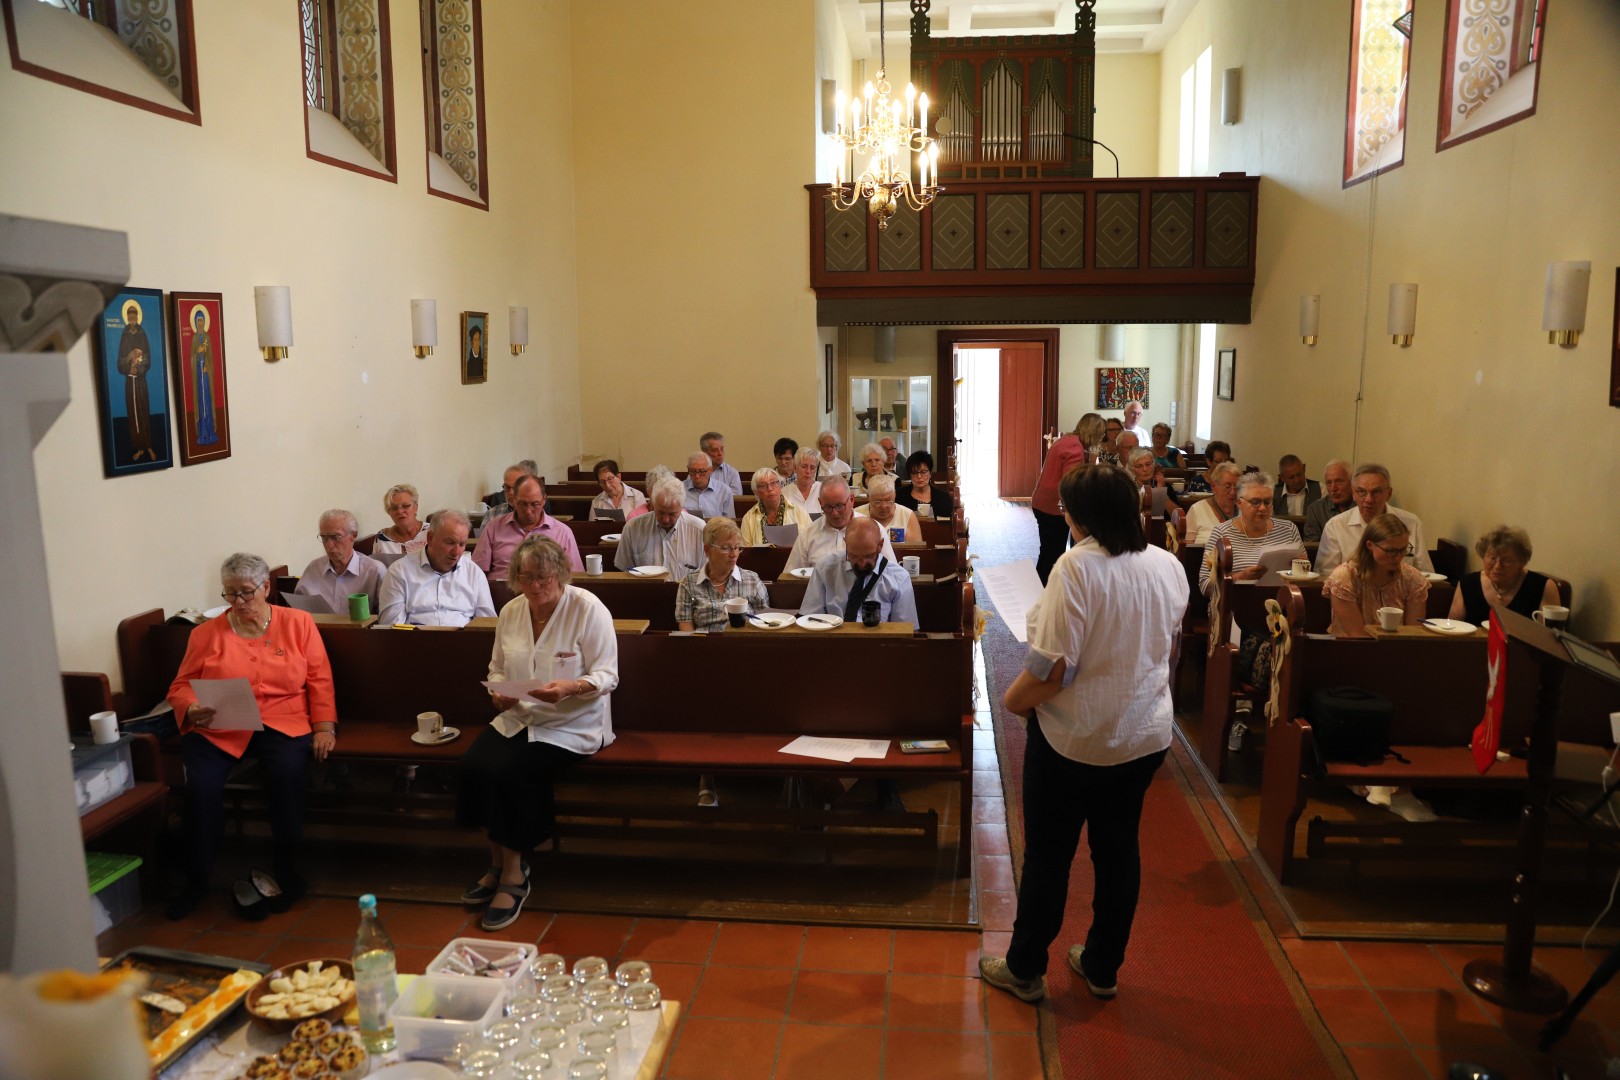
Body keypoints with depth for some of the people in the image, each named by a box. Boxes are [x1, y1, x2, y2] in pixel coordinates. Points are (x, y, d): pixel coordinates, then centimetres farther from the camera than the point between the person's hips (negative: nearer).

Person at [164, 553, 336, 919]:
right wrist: (191, 710, -11)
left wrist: (324, 727, -5)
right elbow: (180, 687, 12)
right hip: (217, 728, 1)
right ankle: (196, 880, -7)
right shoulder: (206, 634, 13)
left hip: (282, 724, -1)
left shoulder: (298, 623, 11)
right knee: (201, 785, -28)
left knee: (287, 772, -33)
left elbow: (319, 680, 7)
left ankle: (285, 871, -15)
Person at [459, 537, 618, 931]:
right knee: (473, 764, -20)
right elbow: (497, 669, 18)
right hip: (518, 717, 6)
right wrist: (498, 692, -5)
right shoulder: (510, 612, 8)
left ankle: (512, 873, -7)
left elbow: (607, 675, -12)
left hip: (571, 724, -6)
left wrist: (570, 687, -30)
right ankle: (498, 864, -3)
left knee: (511, 772, -27)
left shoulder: (588, 609, -10)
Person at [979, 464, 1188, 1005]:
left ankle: (1024, 969, 25)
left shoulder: (1078, 566, -22)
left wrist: (1013, 699, -7)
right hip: (1146, 733, 6)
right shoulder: (1169, 565, -1)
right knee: (1119, 849, 18)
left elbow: (1053, 667, -24)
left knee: (1048, 855, 9)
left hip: (1075, 737, -6)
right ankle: (1102, 968, 32)